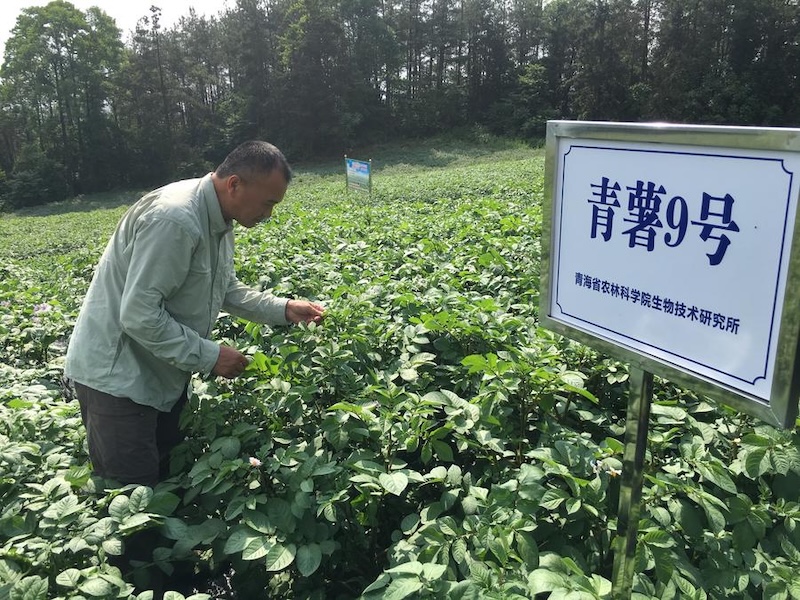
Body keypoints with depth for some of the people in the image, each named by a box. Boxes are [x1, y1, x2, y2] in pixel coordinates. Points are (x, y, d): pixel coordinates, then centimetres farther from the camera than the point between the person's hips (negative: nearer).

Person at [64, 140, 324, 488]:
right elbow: (139, 315, -29)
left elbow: (227, 290, 13)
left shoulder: (217, 219, 2)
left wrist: (284, 310, 1)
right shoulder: (173, 220, -29)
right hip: (116, 375, -9)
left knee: (171, 474, 17)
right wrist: (209, 356, -21)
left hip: (163, 370, 9)